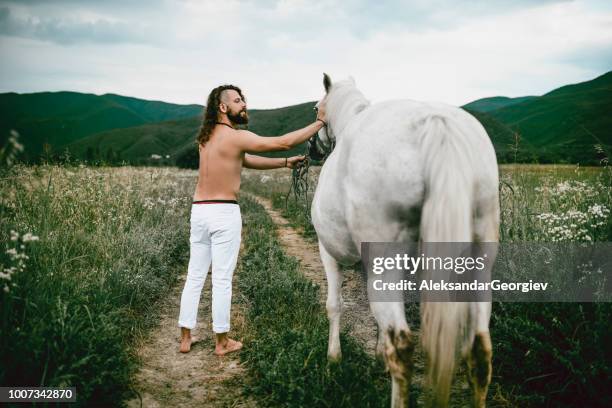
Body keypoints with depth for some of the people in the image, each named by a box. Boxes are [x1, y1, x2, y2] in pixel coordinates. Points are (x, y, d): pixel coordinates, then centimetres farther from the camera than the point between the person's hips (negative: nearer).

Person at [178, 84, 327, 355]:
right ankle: (222, 342, 13)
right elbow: (283, 142, -14)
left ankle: (185, 338, 19)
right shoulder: (236, 137, -13)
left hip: (199, 211, 8)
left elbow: (246, 160, 16)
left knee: (195, 277, 12)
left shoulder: (206, 137, 12)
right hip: (224, 212, -7)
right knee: (222, 280, 2)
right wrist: (319, 122, -5)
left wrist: (285, 163, 13)